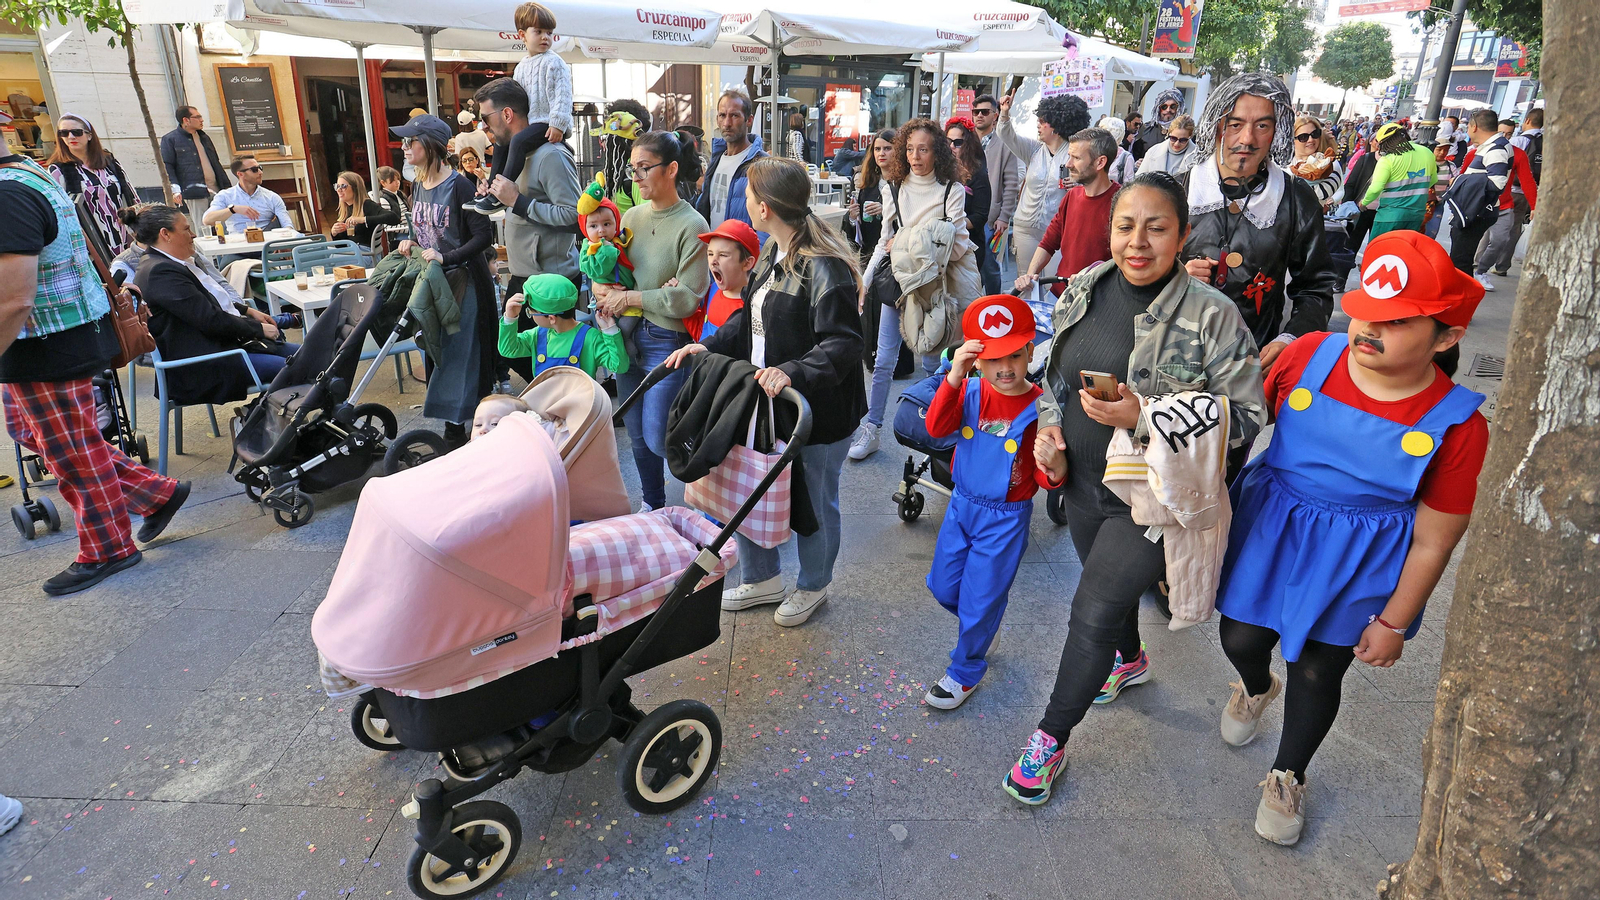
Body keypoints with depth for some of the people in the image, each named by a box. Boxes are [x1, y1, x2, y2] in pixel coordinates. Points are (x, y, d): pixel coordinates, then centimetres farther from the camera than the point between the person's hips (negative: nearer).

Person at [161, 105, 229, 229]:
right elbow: (167, 166, -3)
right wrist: (175, 189, -16)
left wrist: (225, 186, 19)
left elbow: (216, 163, 26)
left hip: (215, 190, 6)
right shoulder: (169, 139, 2)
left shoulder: (204, 137, 22)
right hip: (194, 192, -6)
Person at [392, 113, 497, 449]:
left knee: (458, 352, -5)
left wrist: (445, 257, -24)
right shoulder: (417, 185, 9)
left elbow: (484, 235, -19)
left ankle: (455, 426, 2)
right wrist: (411, 241, 2)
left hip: (462, 280, -8)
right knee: (435, 348, 12)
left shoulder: (458, 186, -15)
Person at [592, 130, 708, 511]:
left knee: (658, 439, -6)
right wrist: (602, 289, -8)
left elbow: (687, 298, -18)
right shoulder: (633, 216, 7)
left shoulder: (691, 226, -12)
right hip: (628, 336, 7)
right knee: (637, 434, 15)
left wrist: (628, 297, -12)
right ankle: (652, 503, 35)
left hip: (667, 341, -6)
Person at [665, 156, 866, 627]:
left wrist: (792, 372, -41)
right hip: (765, 400, 9)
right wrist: (707, 346, 3)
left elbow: (843, 342, -28)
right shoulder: (773, 255, 8)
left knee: (813, 500, 13)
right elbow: (750, 319, 15)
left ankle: (813, 585, 39)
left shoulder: (823, 266, -23)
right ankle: (762, 579, 40)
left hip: (816, 411, -9)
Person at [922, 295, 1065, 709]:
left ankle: (964, 672, 34)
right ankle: (981, 629, 50)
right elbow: (937, 427, -26)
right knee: (943, 585, 19)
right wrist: (953, 377, -39)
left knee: (980, 600, 8)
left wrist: (1056, 469, -38)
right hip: (962, 504, 4)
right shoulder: (970, 392, -10)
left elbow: (1046, 479, -13)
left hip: (1006, 518, -4)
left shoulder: (1038, 408, -18)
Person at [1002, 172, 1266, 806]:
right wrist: (1049, 421, -6)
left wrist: (1143, 418, -29)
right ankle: (1130, 660, 59)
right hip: (1082, 481, 6)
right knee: (1109, 583, 26)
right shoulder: (1082, 290, -3)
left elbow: (1244, 417, -18)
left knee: (1094, 612, -4)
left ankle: (1051, 738, 18)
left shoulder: (1212, 315, -20)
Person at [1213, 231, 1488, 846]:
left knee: (1317, 674, 13)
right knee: (1239, 639, 13)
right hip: (1270, 527, 2)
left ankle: (1287, 778, 42)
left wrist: (1393, 622, -5)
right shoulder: (1310, 355, -15)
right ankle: (1256, 687, 54)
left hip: (1358, 559, -2)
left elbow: (1433, 544, -10)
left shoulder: (1456, 426, -19)